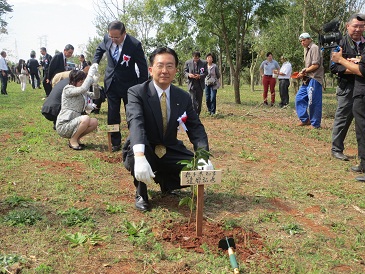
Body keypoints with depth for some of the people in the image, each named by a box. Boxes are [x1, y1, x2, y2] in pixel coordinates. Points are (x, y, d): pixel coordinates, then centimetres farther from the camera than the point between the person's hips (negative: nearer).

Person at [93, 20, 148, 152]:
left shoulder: (134, 44, -22)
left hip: (128, 83, -4)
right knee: (112, 115, 8)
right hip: (111, 82, 4)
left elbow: (143, 67, -15)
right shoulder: (107, 38, -9)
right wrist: (95, 63, 0)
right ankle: (115, 143, 20)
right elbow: (100, 49, 16)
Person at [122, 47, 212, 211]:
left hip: (170, 152, 4)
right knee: (138, 153, -38)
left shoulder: (183, 97, -2)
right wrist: (140, 157, -50)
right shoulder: (136, 92, -15)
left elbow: (196, 128, -5)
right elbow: (135, 122, -32)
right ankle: (141, 193, -5)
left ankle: (166, 182, 16)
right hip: (143, 151, -4)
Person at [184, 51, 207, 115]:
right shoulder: (188, 62, 0)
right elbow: (185, 71, 5)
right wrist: (188, 75, -17)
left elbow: (206, 73, 1)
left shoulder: (203, 63, 0)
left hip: (200, 84, 2)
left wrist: (200, 76, -18)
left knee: (199, 101, 10)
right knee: (193, 100, -9)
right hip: (191, 84, -2)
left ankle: (197, 114, 24)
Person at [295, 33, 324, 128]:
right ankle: (305, 119, 17)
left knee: (313, 102, -7)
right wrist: (302, 73, 5)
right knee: (299, 98, 10)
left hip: (314, 79, -10)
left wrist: (304, 71, -10)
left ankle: (315, 124, 2)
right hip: (307, 79, 10)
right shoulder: (307, 50, 20)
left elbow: (316, 65, -16)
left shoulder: (314, 48, -8)